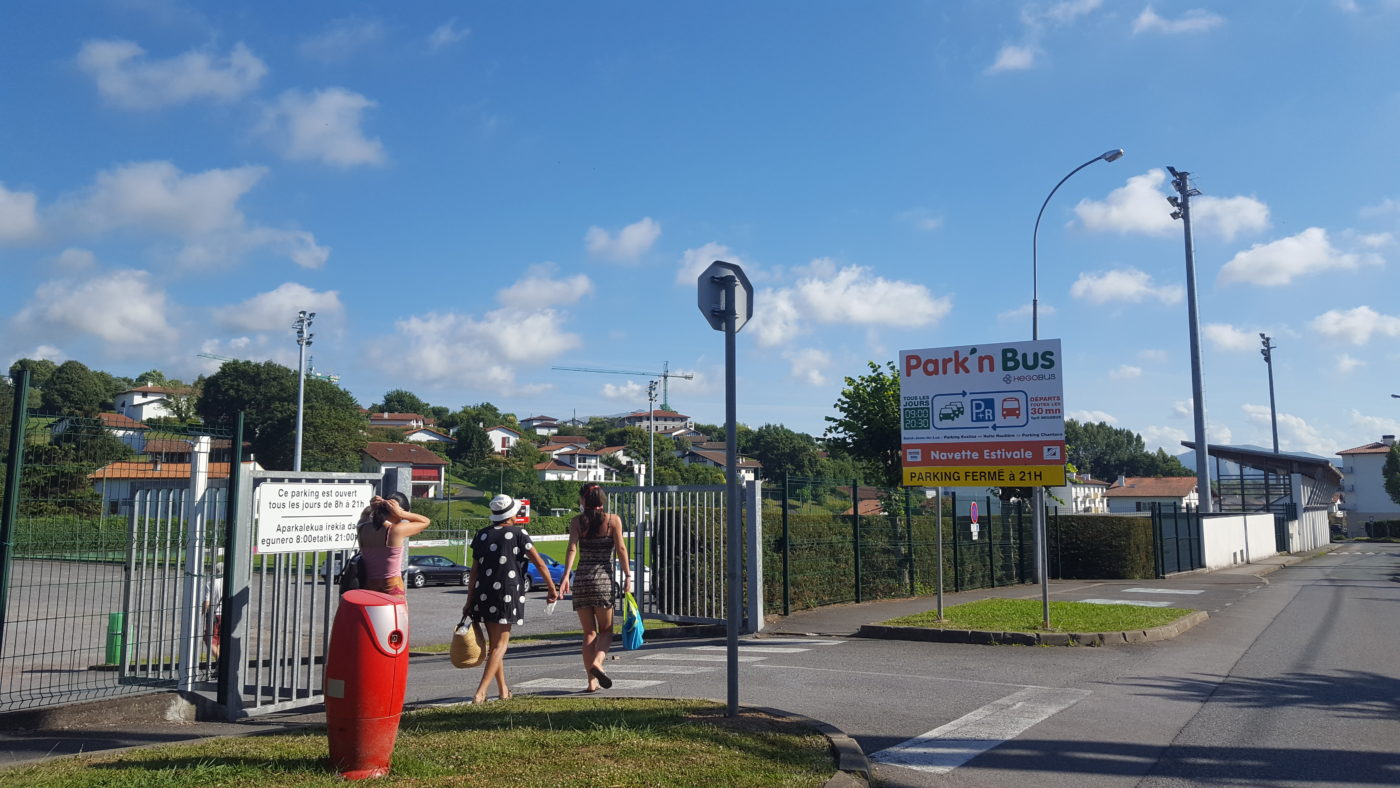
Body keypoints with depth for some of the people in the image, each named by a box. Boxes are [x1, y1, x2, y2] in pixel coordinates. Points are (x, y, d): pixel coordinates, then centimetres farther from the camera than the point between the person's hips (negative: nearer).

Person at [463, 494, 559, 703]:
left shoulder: (482, 535, 9)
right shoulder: (518, 534, -2)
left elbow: (474, 571, 7)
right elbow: (539, 563, -3)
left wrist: (469, 601, 8)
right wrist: (552, 590, 7)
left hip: (483, 595, 5)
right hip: (507, 594, -5)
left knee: (493, 642, 17)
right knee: (500, 644, -1)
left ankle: (503, 690, 25)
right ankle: (480, 692, -12)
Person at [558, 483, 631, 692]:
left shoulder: (577, 522, 5)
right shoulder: (613, 520, 3)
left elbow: (572, 549, -6)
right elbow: (621, 549, -3)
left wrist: (566, 575, -12)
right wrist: (627, 576, -2)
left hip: (581, 579, 2)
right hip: (603, 578, -2)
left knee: (589, 632, 10)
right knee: (606, 630, 9)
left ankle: (592, 681, 7)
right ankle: (597, 662, -19)